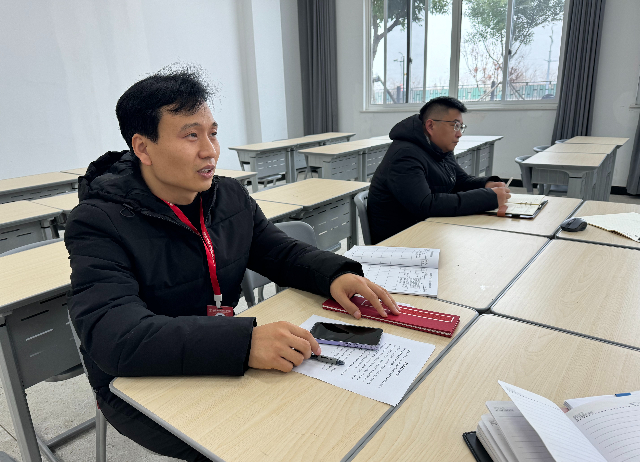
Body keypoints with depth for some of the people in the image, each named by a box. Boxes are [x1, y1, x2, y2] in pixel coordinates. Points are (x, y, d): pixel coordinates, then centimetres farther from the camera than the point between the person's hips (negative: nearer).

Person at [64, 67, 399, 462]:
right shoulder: (98, 223, -19)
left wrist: (335, 274, -16)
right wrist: (243, 342, -44)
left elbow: (281, 252, 7)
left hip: (226, 364, 6)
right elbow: (112, 334, -32)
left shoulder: (231, 196, 1)